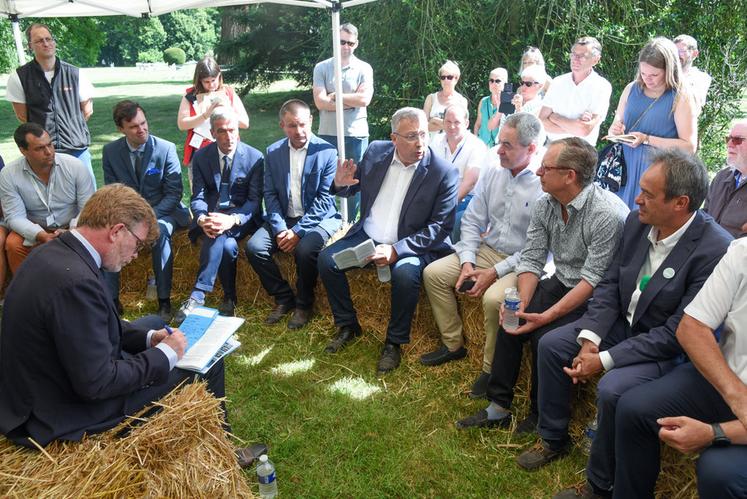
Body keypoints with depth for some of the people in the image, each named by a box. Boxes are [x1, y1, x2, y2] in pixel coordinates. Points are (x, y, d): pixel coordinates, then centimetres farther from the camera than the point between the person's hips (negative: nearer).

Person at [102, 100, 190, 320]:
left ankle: (164, 301, -26)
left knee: (160, 231, -36)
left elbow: (174, 193, -9)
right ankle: (110, 299, -15)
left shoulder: (166, 149, -9)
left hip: (161, 211, -3)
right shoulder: (110, 151, 0)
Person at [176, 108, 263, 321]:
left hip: (242, 217, -2)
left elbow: (255, 200, -9)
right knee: (228, 245, -31)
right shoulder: (201, 157, 3)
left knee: (220, 235, -34)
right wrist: (202, 219, -25)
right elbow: (197, 197, 0)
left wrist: (233, 219, -29)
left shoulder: (255, 157, -5)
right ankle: (229, 298, -12)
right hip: (210, 215, 2)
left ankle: (197, 296, -30)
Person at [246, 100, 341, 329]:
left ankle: (304, 304, -5)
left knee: (305, 250, -33)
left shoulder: (327, 152, -9)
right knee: (254, 247, -17)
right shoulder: (273, 152, 4)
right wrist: (280, 229, -13)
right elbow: (270, 194, 2)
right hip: (284, 218, 5)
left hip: (319, 218, -4)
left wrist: (298, 231, -20)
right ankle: (284, 299, 3)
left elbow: (324, 199, -13)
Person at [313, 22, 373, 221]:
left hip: (356, 135, 0)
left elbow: (364, 99, -11)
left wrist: (335, 95, -6)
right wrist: (351, 102, -8)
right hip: (327, 134, 1)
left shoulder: (364, 69, 3)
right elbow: (320, 102, -7)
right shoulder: (322, 68, 4)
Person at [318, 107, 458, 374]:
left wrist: (397, 249, -26)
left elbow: (441, 227, -16)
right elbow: (355, 187, 15)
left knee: (405, 274, -33)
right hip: (367, 236, 5)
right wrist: (341, 184, -11)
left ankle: (394, 342, -9)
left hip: (410, 244, -4)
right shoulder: (376, 151, -1)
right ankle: (347, 325, 9)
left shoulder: (443, 172, -14)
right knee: (326, 259, -11)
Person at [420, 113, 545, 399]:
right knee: (433, 273, -3)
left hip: (522, 263, -7)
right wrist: (467, 262, -6)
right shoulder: (493, 174, 3)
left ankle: (492, 369, -8)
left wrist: (495, 273, -20)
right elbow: (472, 221, 8)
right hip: (488, 250, 7)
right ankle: (453, 344, 11)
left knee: (493, 298, -33)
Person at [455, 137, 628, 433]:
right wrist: (523, 303, -17)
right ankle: (498, 408, 1)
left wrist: (547, 315, -29)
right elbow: (531, 260, 0)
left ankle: (542, 419, 1)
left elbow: (592, 281, -24)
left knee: (546, 336, -24)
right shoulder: (545, 205, -2)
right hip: (561, 283, 7)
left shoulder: (608, 214, -24)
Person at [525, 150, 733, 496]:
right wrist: (590, 340, -14)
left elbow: (677, 332, -25)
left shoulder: (715, 250, -27)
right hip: (622, 323, 7)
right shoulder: (637, 222, -7)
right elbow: (609, 284, 0)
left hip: (667, 348, -7)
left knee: (612, 389, -29)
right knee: (551, 345, -2)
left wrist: (605, 360, -24)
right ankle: (554, 440, 18)